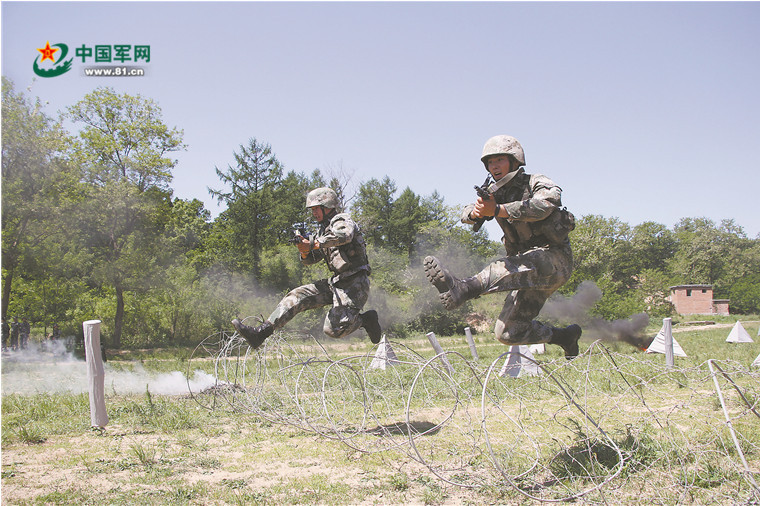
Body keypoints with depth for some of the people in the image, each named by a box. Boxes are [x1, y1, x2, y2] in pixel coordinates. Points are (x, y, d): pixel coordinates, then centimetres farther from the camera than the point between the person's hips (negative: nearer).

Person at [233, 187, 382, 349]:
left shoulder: (342, 221, -7)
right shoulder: (323, 230, 20)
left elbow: (344, 236, -33)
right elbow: (309, 260, 21)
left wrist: (313, 244, -27)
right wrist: (305, 249, -3)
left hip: (354, 283, -8)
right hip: (336, 282, 9)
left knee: (334, 329, -20)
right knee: (297, 296, -4)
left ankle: (366, 319, 5)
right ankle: (261, 332, -8)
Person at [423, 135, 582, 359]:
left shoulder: (538, 183, -7)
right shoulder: (494, 193, 11)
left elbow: (543, 206, -31)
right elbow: (467, 214, -4)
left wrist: (498, 210, -41)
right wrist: (476, 212, -30)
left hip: (555, 258, -7)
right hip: (529, 267, 7)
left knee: (510, 267, -39)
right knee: (508, 333, 1)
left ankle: (463, 288, -63)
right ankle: (565, 336, 20)